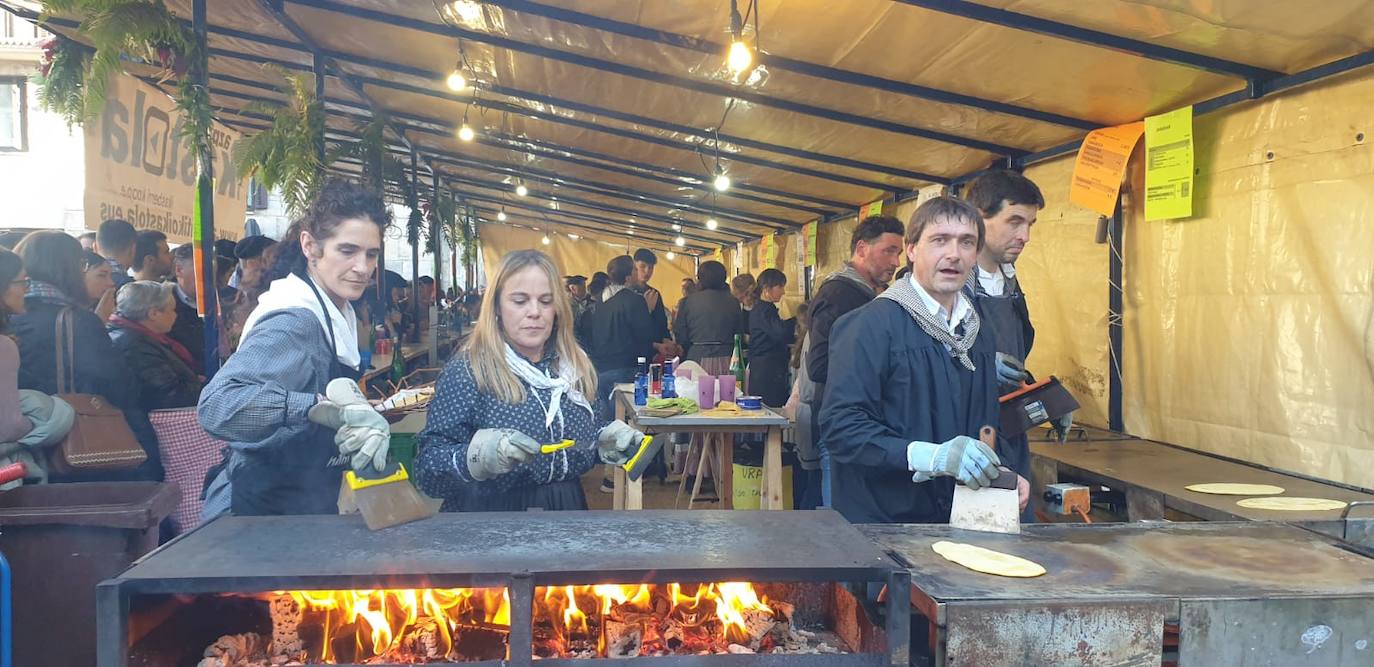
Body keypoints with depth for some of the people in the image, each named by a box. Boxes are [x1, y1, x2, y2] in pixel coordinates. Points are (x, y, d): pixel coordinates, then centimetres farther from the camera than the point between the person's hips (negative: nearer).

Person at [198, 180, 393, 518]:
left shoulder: (335, 314, 4)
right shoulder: (295, 322, -23)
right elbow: (218, 404, -39)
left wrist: (368, 424, -3)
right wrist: (322, 405, -49)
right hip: (261, 511, -9)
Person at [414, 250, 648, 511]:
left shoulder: (575, 366, 7)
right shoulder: (467, 372, -8)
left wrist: (606, 438, 2)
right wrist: (476, 456, -30)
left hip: (567, 510, 6)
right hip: (493, 516, -6)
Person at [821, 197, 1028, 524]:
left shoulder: (978, 334, 11)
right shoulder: (872, 325, -13)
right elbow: (840, 425, -21)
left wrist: (1001, 477, 2)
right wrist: (930, 456, -30)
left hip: (957, 523, 6)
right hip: (877, 525, -6)